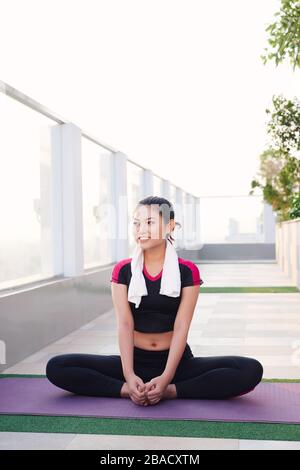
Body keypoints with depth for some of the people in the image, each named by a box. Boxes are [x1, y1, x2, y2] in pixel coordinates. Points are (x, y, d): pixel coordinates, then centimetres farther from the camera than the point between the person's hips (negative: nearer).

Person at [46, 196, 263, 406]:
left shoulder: (187, 271, -4)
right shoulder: (123, 270, 0)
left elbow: (181, 327, -11)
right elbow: (125, 324, -9)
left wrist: (165, 378, -24)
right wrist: (129, 375, -24)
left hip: (176, 361, -1)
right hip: (136, 360, 1)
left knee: (251, 370, -24)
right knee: (56, 368, -19)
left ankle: (168, 390, -22)